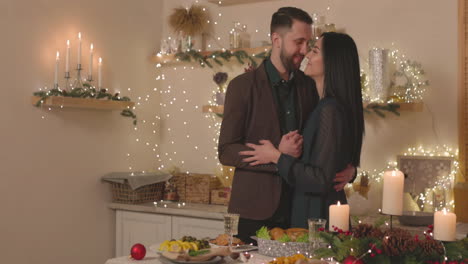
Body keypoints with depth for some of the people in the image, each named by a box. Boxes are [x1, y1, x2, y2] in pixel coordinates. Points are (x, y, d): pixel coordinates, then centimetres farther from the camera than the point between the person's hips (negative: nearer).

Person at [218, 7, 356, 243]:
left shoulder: (309, 86, 7)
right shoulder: (242, 86, -5)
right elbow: (226, 151, -8)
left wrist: (347, 168, -7)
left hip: (300, 211, 4)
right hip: (257, 212, -3)